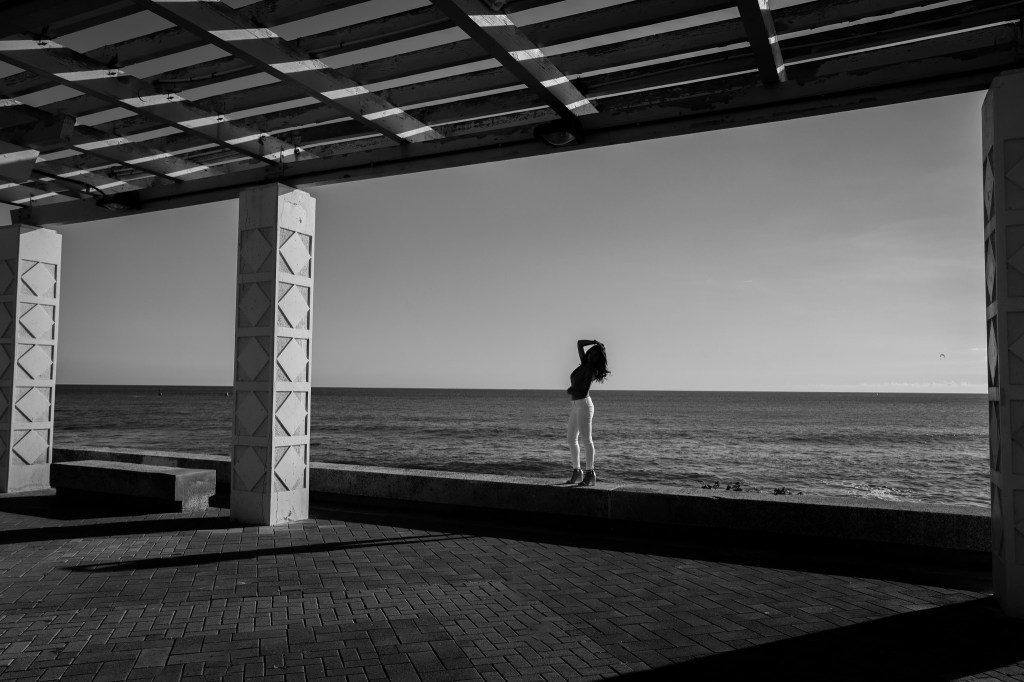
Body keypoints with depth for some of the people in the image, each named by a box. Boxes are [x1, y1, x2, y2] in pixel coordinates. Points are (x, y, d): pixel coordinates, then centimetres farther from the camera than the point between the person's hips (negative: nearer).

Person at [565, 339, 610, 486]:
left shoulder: (591, 369, -10)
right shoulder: (584, 363, 12)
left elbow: (584, 391, -16)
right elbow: (579, 343, 18)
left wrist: (571, 390, 0)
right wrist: (594, 342, 6)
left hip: (584, 405, -9)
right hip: (575, 405, 9)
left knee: (586, 438, -12)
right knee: (572, 439, 8)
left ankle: (590, 473, -14)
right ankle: (577, 472, 13)